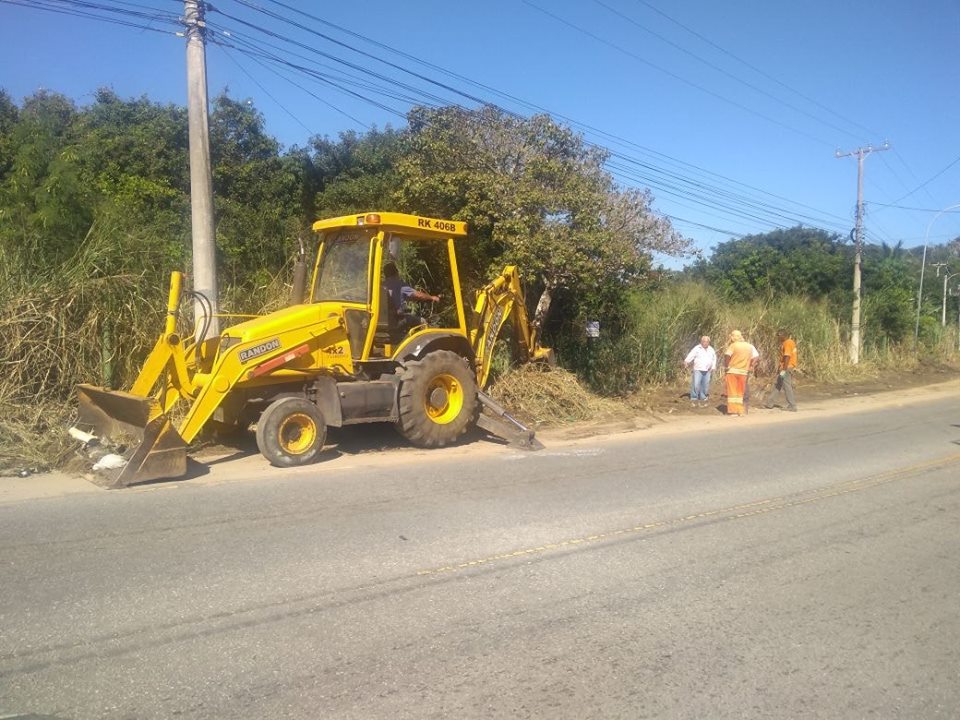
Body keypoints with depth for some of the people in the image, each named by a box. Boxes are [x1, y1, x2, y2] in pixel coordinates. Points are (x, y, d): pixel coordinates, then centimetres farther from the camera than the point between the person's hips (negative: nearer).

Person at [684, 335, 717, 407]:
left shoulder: (711, 350, 14)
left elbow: (714, 359, 29)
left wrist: (713, 366, 19)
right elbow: (691, 355, -15)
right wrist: (686, 361, -31)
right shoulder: (697, 348, -2)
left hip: (707, 371, 5)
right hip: (698, 370, -5)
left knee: (705, 386, 5)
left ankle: (702, 400, 14)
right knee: (696, 385, -10)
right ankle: (694, 399, -1)